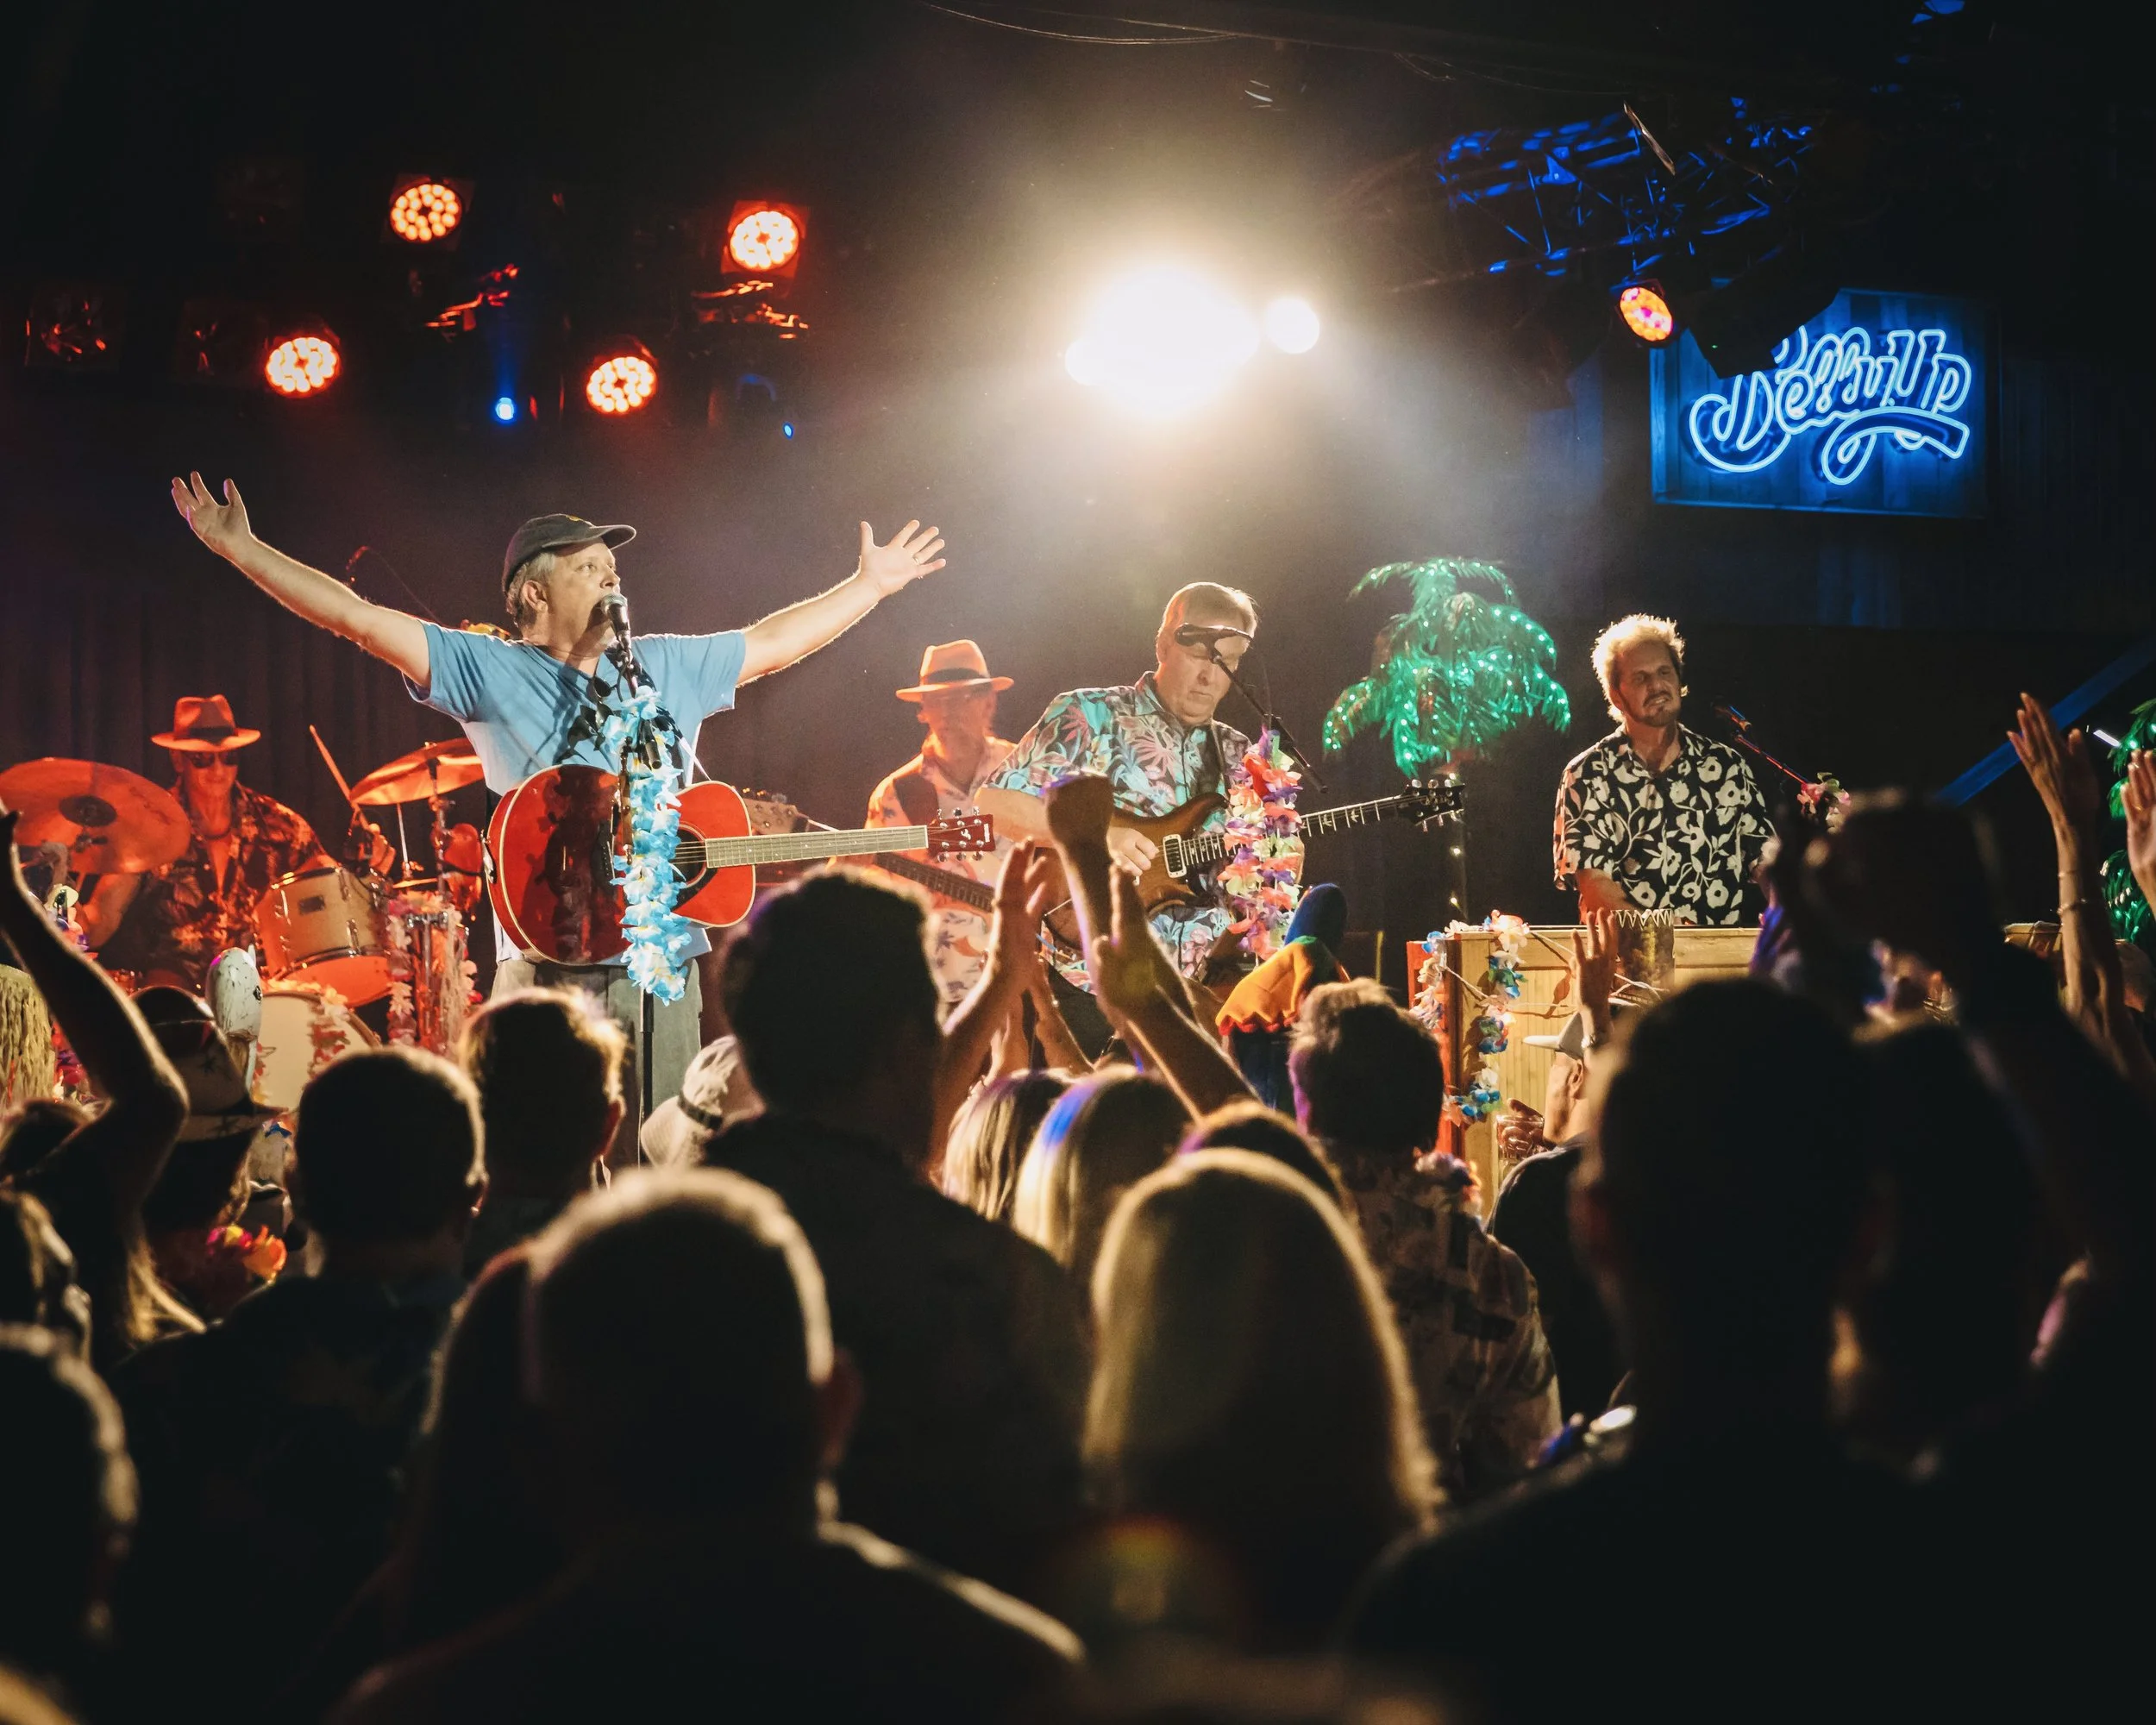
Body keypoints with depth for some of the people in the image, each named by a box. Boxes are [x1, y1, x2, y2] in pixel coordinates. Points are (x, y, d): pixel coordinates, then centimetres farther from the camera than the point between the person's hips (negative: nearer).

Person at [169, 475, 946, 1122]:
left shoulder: (668, 667, 17)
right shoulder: (490, 671, 2)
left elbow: (775, 641, 29)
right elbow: (358, 618, -3)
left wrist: (870, 584, 33)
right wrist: (241, 549, -8)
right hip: (550, 970, -4)